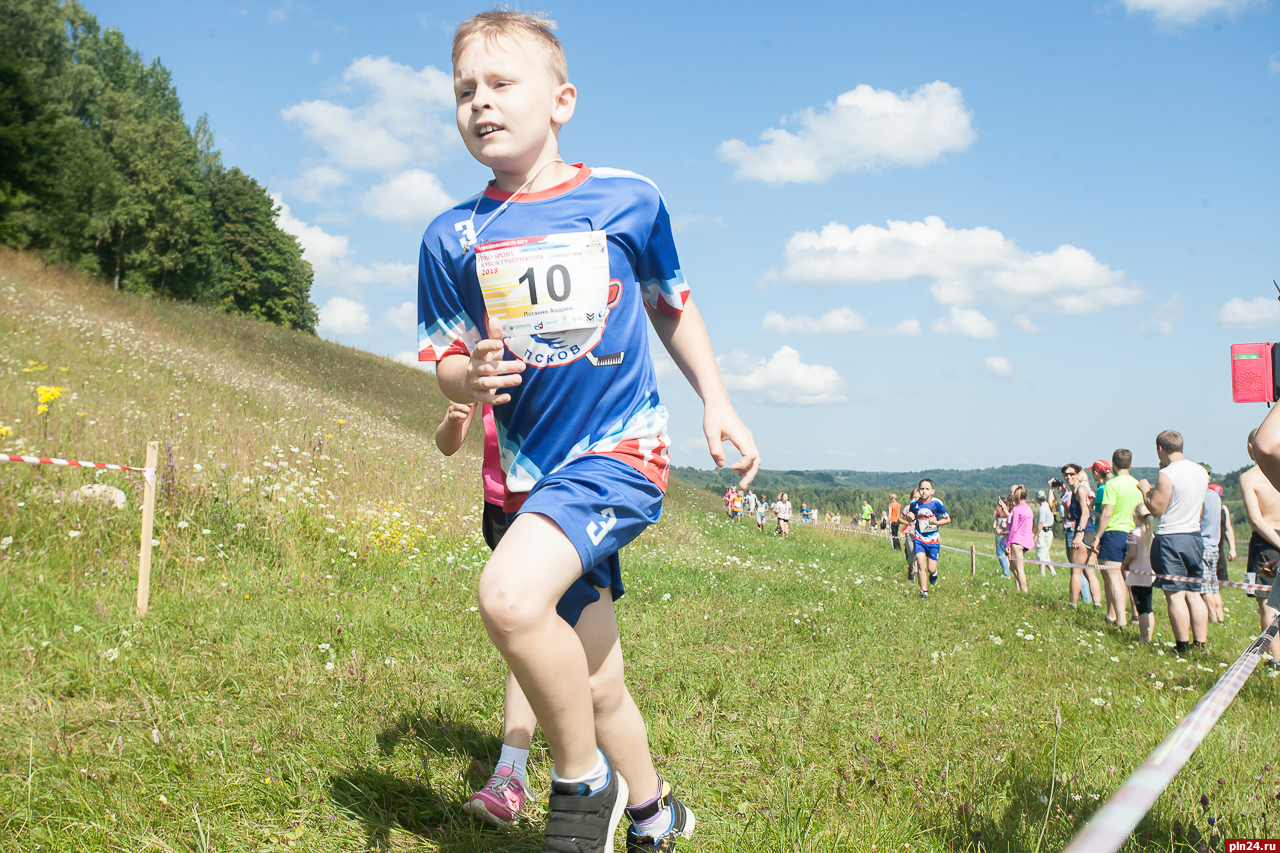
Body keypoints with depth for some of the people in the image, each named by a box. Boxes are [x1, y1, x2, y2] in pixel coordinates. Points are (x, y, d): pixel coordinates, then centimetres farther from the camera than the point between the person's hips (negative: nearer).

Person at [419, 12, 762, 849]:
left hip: (620, 447, -4)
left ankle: (582, 780, -4)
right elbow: (445, 359, 5)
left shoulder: (627, 200, -2)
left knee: (510, 595, -29)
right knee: (597, 685, 12)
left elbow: (672, 306, 13)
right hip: (531, 469, 4)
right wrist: (469, 378, -18)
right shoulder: (453, 238, 1)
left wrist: (718, 402, 10)